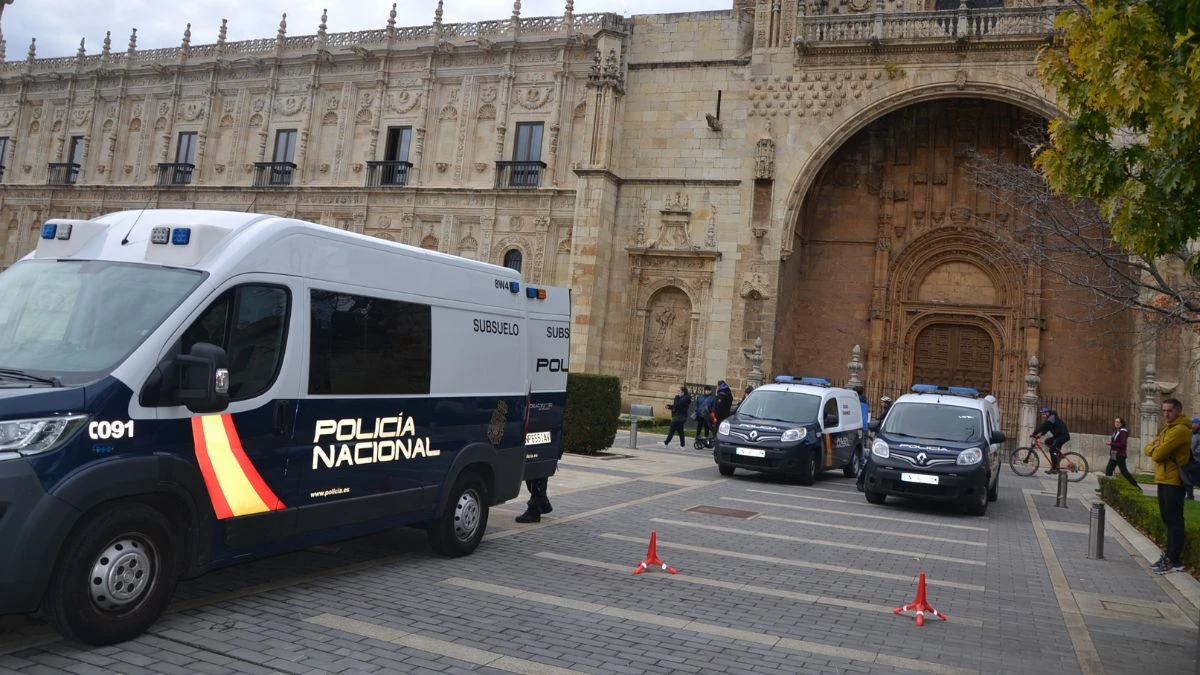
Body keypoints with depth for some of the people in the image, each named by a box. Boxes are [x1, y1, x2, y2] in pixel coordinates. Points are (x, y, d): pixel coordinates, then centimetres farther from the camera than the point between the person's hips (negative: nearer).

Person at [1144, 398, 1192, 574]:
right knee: (1168, 519, 15)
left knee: (1174, 520, -7)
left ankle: (1174, 561, -4)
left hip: (1173, 481, -10)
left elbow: (1158, 454, -21)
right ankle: (1169, 555, 22)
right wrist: (1156, 447, -6)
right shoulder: (1167, 429, 17)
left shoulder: (1180, 430, -16)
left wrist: (1155, 449, 1)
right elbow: (1148, 449, 16)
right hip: (1163, 480, 10)